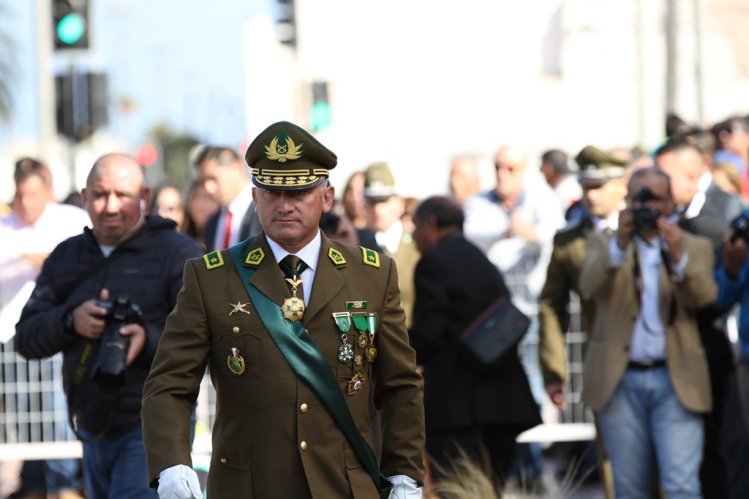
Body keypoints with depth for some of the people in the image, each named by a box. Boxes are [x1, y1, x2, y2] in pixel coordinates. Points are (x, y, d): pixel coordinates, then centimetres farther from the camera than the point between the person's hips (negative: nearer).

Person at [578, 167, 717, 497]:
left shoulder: (695, 247, 11)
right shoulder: (604, 244, 11)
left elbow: (704, 296, -8)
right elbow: (590, 286, -10)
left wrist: (678, 258, -27)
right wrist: (619, 245, -27)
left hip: (675, 381, -1)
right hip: (620, 380, 1)